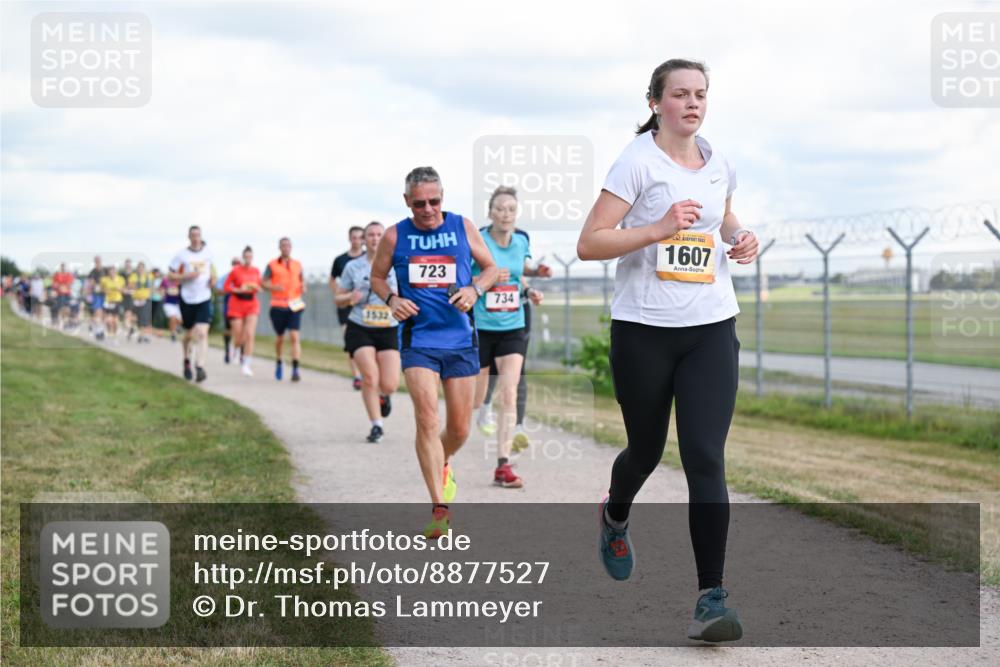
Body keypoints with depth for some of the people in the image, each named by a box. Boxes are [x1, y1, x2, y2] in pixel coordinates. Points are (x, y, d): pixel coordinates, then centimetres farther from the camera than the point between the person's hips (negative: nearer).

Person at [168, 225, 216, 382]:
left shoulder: (207, 251, 6)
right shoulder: (181, 255, -3)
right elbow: (171, 276, -2)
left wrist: (213, 277, 5)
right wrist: (187, 276, -17)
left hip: (204, 299, 1)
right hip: (187, 299, -1)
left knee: (202, 333, -16)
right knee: (189, 334, 13)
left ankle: (200, 368, -22)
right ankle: (187, 362, 39)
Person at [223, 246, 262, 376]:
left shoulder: (256, 271, 5)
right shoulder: (235, 270, -6)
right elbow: (226, 288, -3)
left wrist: (256, 288, -5)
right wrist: (239, 290, -17)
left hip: (252, 304, 2)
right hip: (236, 305, -2)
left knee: (249, 335, -15)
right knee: (238, 340, -1)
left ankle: (246, 364, -10)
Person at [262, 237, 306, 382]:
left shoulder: (297, 264, 10)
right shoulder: (272, 265, 3)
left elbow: (302, 279, 22)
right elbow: (263, 282, 4)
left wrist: (303, 287, -1)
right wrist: (273, 287, -16)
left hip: (294, 305, 1)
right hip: (278, 306, -1)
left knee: (294, 336, -13)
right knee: (279, 338, 10)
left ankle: (295, 370, -17)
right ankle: (278, 363, 37)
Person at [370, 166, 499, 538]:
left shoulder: (463, 228, 2)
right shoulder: (395, 236, 0)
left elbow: (491, 268, 12)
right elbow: (377, 276, 14)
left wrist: (475, 290, -9)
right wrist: (391, 298, -7)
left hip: (461, 340, 2)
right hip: (417, 340, -2)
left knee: (459, 428, 7)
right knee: (427, 418, -16)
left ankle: (442, 465, 42)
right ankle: (440, 508, -13)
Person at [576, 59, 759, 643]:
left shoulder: (718, 162, 9)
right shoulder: (638, 161, -8)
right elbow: (588, 244, -13)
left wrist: (739, 239, 7)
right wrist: (659, 228, -25)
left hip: (711, 327, 3)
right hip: (644, 330, -3)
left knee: (706, 458, -9)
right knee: (646, 450, 12)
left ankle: (712, 596, -9)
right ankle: (616, 516, 49)